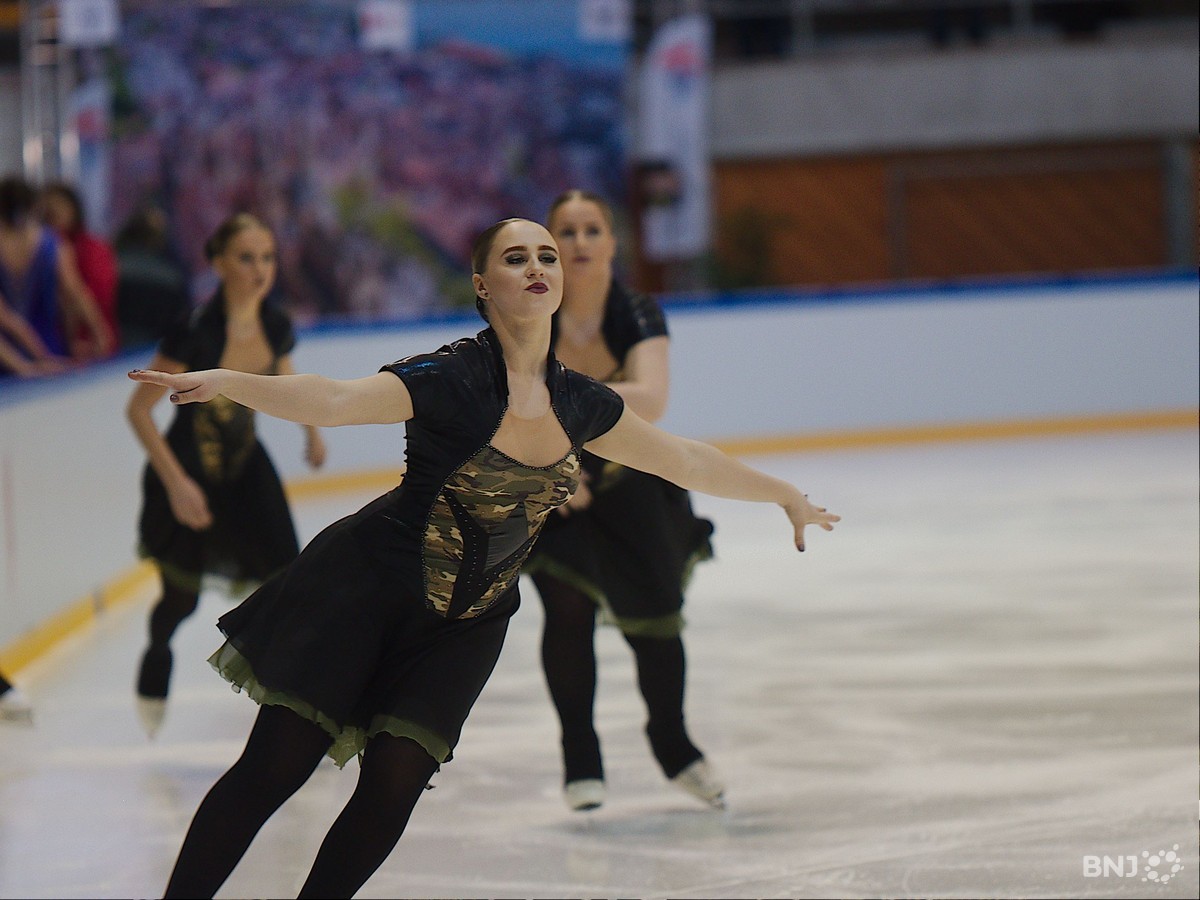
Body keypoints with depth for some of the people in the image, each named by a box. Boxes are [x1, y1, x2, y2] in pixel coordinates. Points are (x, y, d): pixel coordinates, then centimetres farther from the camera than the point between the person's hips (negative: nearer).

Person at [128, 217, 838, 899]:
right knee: (275, 768, -7)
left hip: (466, 624, 5)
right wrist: (224, 383, -49)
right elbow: (334, 401, -32)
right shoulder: (451, 378, -18)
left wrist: (788, 496, 27)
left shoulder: (579, 403, 1)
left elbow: (684, 459, 16)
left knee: (393, 787, -11)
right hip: (366, 588, -5)